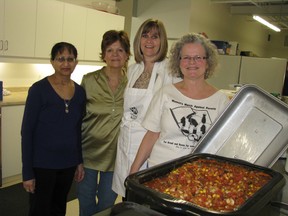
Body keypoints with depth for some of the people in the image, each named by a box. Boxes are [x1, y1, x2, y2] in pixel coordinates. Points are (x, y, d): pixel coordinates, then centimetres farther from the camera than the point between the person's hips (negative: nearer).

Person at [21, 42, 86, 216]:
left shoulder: (80, 91, 1)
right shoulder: (39, 89, -13)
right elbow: (27, 132, -11)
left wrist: (80, 161, 8)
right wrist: (27, 172, -12)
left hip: (68, 163, 5)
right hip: (42, 164, -4)